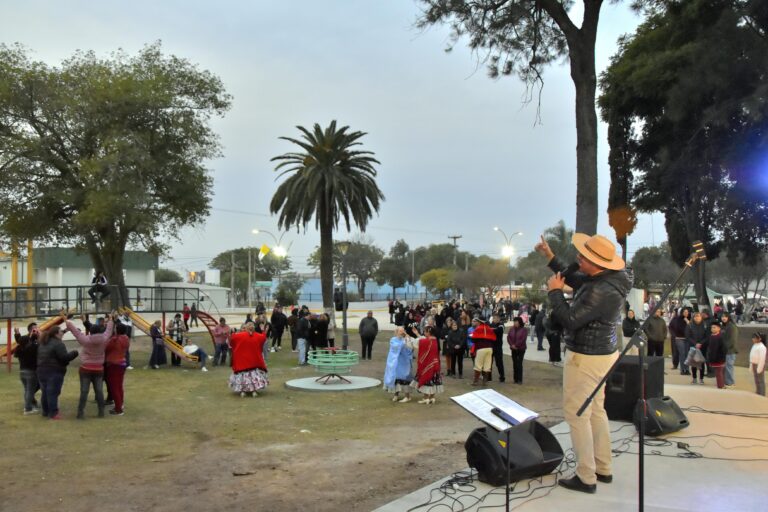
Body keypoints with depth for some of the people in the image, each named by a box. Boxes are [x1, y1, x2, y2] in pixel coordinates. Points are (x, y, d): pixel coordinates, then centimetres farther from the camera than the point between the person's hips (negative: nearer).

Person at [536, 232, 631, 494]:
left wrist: (554, 291, -14)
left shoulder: (602, 291, -29)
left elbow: (570, 320, -27)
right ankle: (603, 469, 29)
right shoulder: (606, 277, 1)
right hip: (602, 353, 10)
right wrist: (549, 256, 16)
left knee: (577, 414, -1)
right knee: (596, 411, 18)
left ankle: (586, 478, 6)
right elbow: (573, 279, 18)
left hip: (586, 358, -10)